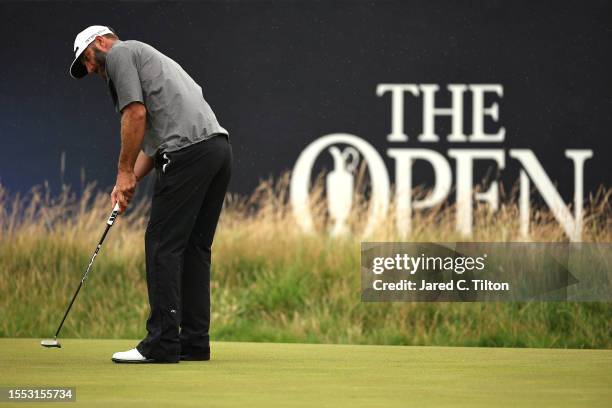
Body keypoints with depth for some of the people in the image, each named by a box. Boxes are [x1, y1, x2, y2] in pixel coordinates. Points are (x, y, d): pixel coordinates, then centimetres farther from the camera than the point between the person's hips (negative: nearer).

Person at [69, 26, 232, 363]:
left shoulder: (120, 53, 5)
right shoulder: (147, 57, 33)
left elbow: (136, 113, -9)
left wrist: (124, 171, -3)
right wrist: (131, 179, 18)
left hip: (188, 152, -9)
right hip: (218, 145, 9)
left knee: (163, 246, -7)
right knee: (194, 248, 11)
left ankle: (162, 344, -10)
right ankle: (195, 342, 10)